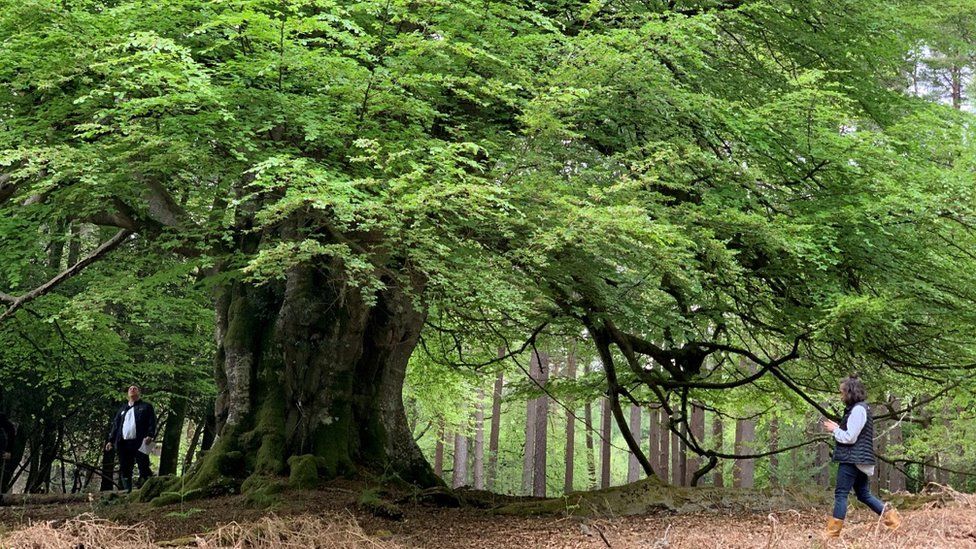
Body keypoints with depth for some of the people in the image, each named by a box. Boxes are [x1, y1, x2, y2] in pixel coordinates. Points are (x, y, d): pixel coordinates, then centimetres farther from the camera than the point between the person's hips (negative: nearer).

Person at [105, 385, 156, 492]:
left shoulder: (146, 407, 11)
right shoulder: (122, 409, 25)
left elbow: (152, 422, 0)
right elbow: (115, 425, 22)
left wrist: (150, 436, -16)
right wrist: (111, 440, 11)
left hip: (140, 443, -5)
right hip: (123, 443, 5)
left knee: (144, 468, -8)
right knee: (124, 470, 0)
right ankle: (127, 491, 2)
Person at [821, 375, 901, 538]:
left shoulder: (858, 410, -16)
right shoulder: (860, 408, 16)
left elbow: (849, 437, -19)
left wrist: (834, 430, -5)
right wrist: (836, 428, 9)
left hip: (852, 459, -10)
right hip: (859, 459, 10)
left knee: (841, 494, -7)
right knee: (864, 494, 15)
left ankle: (833, 532, -5)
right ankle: (892, 517, 12)